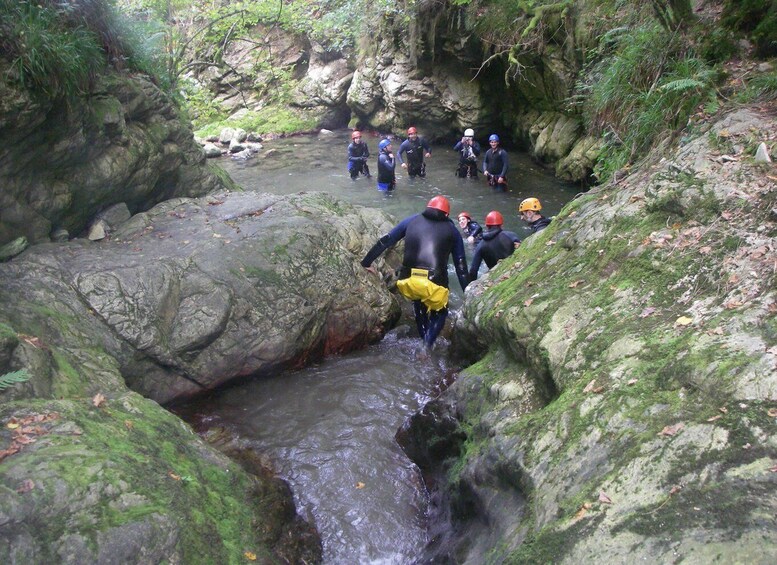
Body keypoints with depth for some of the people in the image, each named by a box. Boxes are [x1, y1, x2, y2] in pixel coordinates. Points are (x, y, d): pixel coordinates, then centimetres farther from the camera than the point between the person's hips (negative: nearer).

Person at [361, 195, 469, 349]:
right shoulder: (452, 230, 16)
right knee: (440, 312, 26)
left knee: (418, 302, 35)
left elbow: (385, 241, 16)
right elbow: (461, 266, 14)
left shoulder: (412, 220, 17)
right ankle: (428, 344, 7)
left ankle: (423, 339, 32)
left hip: (407, 283, 2)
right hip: (434, 284, -2)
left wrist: (367, 262, 25)